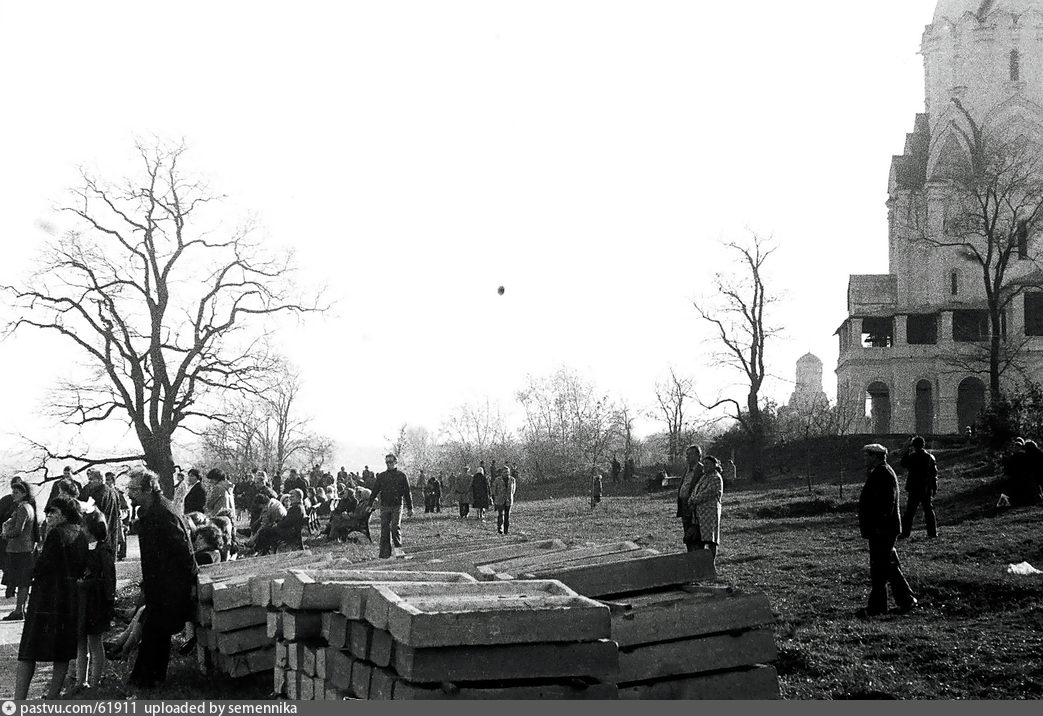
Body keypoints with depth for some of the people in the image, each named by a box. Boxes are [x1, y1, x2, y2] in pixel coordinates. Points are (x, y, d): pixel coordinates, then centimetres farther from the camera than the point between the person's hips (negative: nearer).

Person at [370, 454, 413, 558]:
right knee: (384, 530, 0)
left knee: (395, 527, -15)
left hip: (397, 506, -2)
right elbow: (375, 490, 11)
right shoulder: (381, 476, 10)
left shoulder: (401, 475, 4)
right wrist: (371, 501, -2)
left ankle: (398, 548, 3)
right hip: (384, 506, 2)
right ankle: (385, 553, 4)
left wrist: (410, 508, 5)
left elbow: (407, 492, 6)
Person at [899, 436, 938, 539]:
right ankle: (932, 532, 14)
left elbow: (903, 463, 3)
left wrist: (907, 450, 5)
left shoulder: (913, 457, -13)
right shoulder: (930, 457, 3)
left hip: (915, 489, -4)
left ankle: (905, 533, -1)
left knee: (910, 511, 0)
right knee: (929, 510, 13)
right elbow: (934, 473, 7)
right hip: (928, 490, 4)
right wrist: (934, 489, 14)